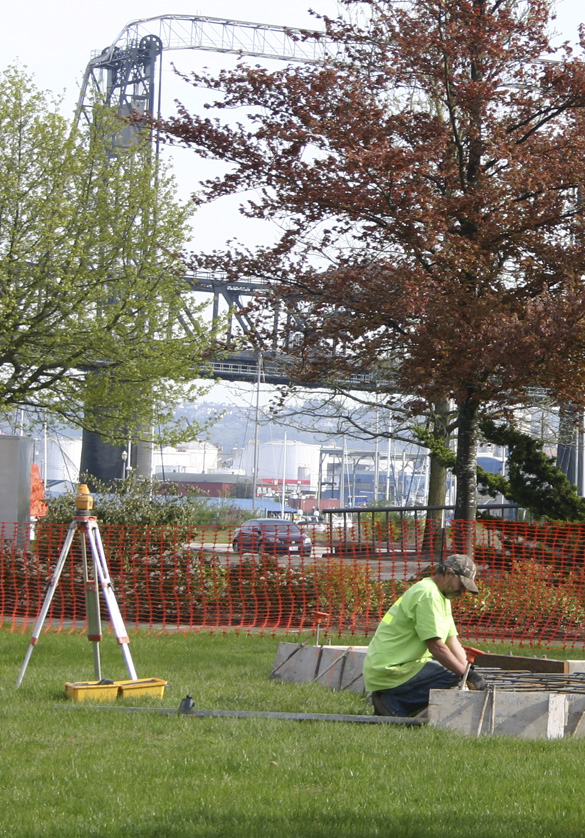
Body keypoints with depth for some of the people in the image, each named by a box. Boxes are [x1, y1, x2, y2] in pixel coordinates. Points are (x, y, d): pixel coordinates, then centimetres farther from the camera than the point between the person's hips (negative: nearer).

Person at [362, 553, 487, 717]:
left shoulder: (442, 597, 18)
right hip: (389, 671, -11)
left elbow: (452, 642, 14)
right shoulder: (428, 594, -15)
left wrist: (468, 671, 0)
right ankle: (393, 704, -11)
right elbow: (436, 647, -20)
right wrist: (467, 674, -16)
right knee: (452, 677, -19)